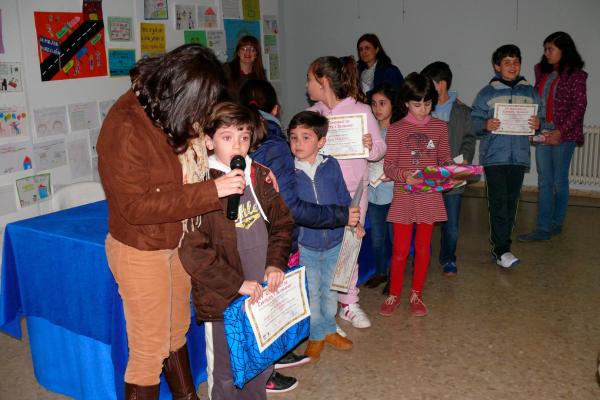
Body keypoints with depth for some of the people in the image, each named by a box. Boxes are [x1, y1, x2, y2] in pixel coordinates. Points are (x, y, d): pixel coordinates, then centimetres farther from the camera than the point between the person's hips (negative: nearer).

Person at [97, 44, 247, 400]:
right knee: (149, 351, 4)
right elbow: (136, 207, -28)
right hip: (140, 251, -9)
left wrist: (192, 136, -5)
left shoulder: (163, 114, -2)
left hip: (174, 242, 9)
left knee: (177, 331, 25)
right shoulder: (124, 130, -26)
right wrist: (210, 192, -30)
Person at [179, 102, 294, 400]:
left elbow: (282, 221, 10)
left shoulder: (259, 176, 2)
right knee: (226, 374, 14)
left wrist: (276, 263, -4)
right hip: (222, 298, -5)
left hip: (263, 290, 5)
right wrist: (236, 284, -18)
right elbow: (192, 251, -18)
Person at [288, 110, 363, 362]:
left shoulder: (331, 166, -7)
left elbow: (344, 197, 6)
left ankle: (329, 329, 39)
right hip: (305, 245, -2)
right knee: (311, 293, 11)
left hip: (334, 242, 2)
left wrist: (354, 222, 7)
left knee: (330, 289, 18)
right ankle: (316, 335, 30)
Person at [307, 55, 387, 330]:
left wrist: (370, 146, -25)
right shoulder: (313, 113, 4)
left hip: (353, 190, -2)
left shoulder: (360, 110, -6)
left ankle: (348, 303, 23)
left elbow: (380, 148, -5)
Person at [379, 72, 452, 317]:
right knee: (400, 249, 2)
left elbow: (444, 159, 10)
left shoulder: (439, 127, 4)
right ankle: (394, 295, 22)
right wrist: (403, 175, -26)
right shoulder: (396, 130, -3)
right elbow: (388, 166, -6)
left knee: (423, 247, 11)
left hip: (430, 196, 2)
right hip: (404, 196, -2)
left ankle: (416, 295, 27)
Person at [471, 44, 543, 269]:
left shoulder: (529, 92, 11)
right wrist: (485, 125, -19)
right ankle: (502, 250, -4)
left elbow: (541, 117, 13)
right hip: (494, 156, -3)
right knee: (498, 203, -8)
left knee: (511, 203, 8)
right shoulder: (487, 93, 3)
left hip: (519, 156, 4)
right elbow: (473, 121, 0)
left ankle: (499, 245, 19)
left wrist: (538, 124, -9)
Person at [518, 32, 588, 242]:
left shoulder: (575, 75, -6)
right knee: (544, 181, 3)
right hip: (543, 133, 5)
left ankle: (556, 223, 20)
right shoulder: (542, 72, 11)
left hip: (563, 134, -5)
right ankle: (544, 228, 5)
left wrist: (561, 131, -17)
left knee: (559, 181, 5)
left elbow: (579, 107, -9)